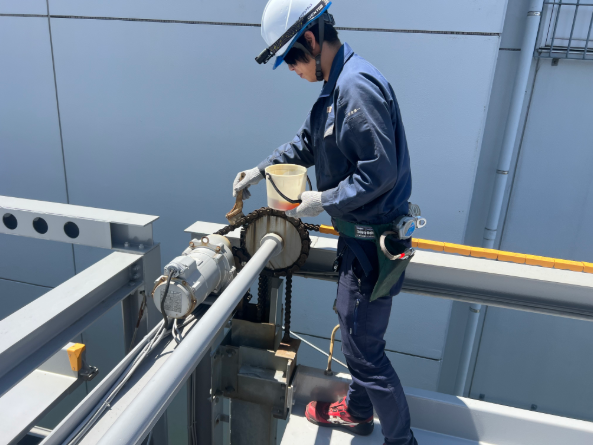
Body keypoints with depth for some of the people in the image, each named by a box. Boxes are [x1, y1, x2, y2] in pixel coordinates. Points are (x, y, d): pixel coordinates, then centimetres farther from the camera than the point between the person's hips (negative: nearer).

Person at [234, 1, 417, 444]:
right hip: (360, 234, 10)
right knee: (353, 326, 24)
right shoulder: (338, 84, 10)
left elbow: (381, 170, -27)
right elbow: (307, 142, 20)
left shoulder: (357, 86, -23)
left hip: (372, 239, -10)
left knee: (364, 347, 3)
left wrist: (324, 200, -18)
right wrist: (261, 170, 14)